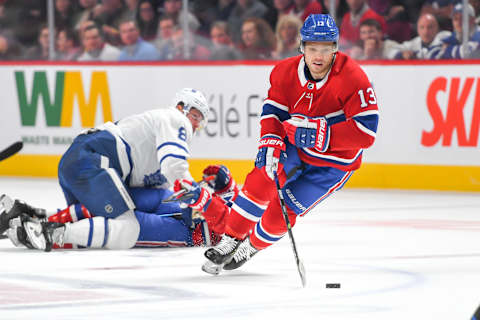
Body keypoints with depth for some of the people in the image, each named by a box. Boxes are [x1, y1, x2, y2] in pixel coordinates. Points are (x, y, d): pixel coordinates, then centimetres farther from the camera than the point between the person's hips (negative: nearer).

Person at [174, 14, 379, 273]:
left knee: (281, 212, -11)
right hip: (294, 148, 4)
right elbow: (273, 110, -3)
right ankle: (231, 239, -3)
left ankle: (252, 247, 18)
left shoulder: (353, 79, -25)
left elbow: (365, 132, -28)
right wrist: (271, 142, -22)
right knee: (261, 180, -21)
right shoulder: (286, 72, -9)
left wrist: (320, 133, -34)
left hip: (334, 162, -4)